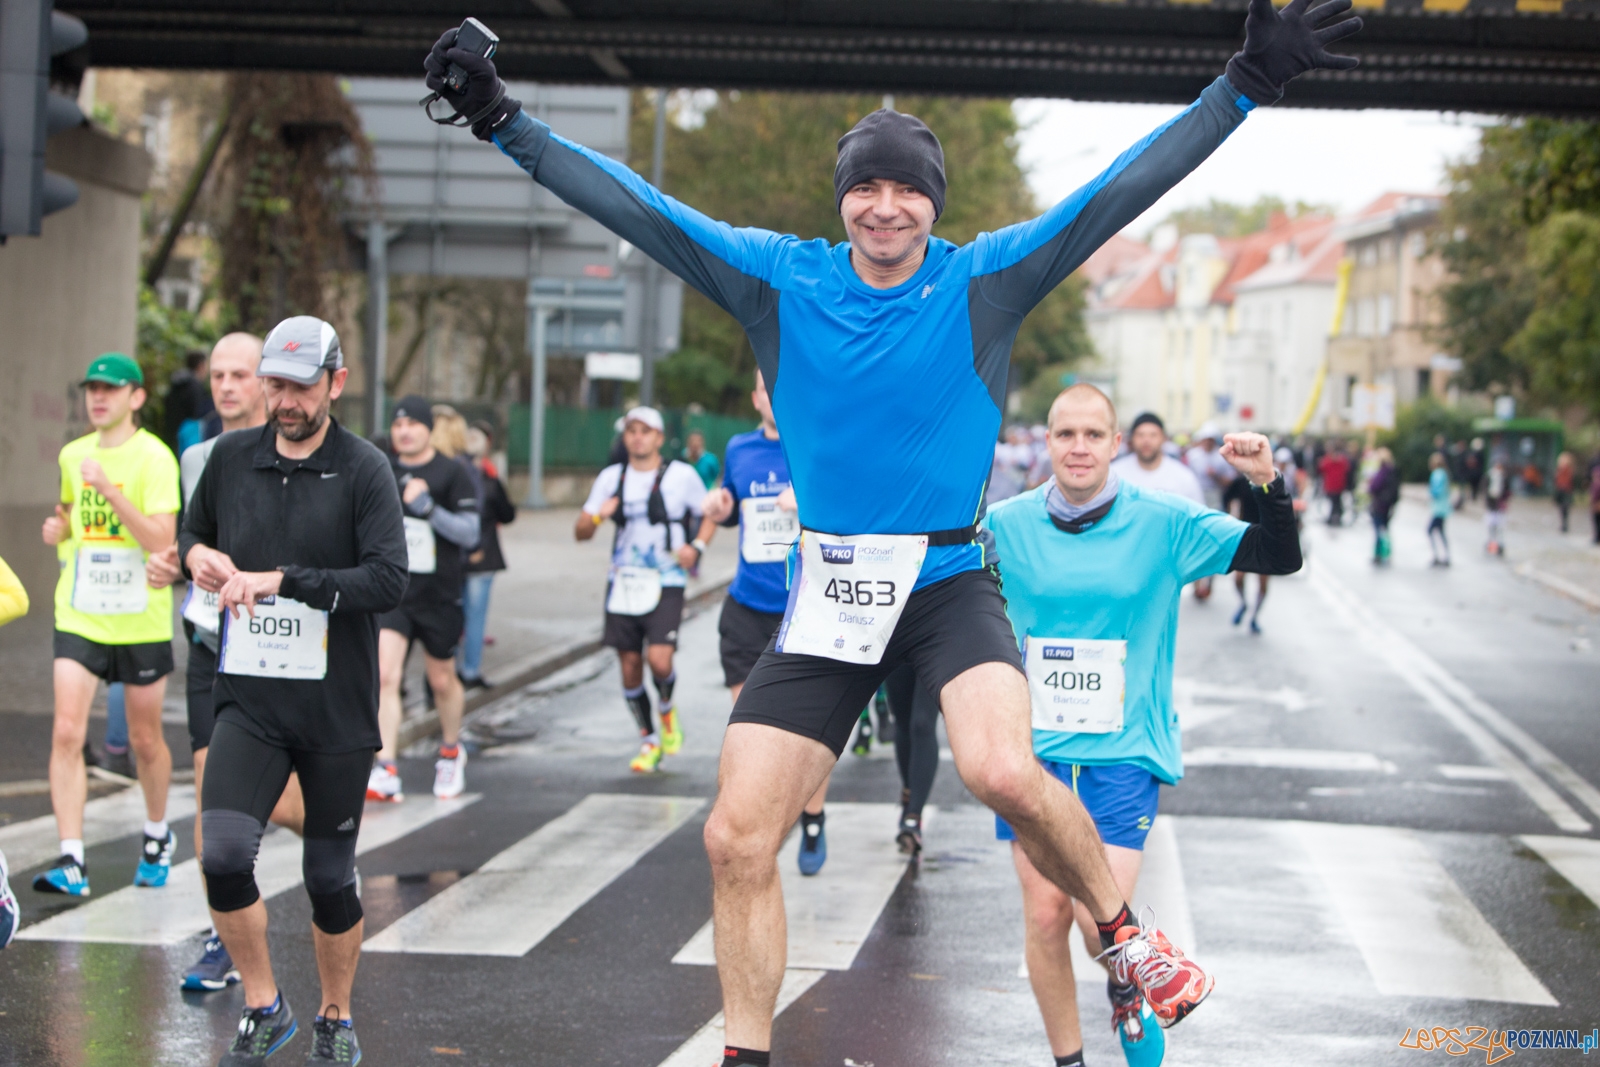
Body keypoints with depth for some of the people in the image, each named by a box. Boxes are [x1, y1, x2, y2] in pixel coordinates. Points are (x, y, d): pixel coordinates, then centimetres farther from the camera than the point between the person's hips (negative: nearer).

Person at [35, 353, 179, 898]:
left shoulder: (154, 457, -11)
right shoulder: (73, 455, 7)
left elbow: (161, 540, -21)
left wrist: (109, 489, -28)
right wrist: (59, 528, 3)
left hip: (142, 621, -4)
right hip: (79, 616, 4)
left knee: (145, 740, 11)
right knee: (66, 734, -11)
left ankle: (157, 836, 35)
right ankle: (71, 862, -11)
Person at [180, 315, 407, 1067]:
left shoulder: (364, 470, -6)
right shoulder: (230, 457, 6)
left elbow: (389, 580, -17)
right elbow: (192, 532, 22)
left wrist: (282, 580, -23)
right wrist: (198, 555, -2)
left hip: (338, 708, -2)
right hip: (249, 700, 2)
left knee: (330, 877, 7)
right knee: (223, 855, -16)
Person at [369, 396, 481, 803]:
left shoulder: (452, 473, -5)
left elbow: (470, 533, -11)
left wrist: (428, 508, -22)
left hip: (439, 594, -2)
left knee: (442, 680, 12)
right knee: (384, 675, -14)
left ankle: (450, 752, 38)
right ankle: (385, 771, -16)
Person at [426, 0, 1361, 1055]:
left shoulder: (984, 281, -5)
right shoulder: (781, 280, -2)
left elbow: (1117, 194, -10)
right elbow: (637, 208, -3)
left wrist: (1245, 86, -16)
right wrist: (504, 120, -8)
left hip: (950, 583, -3)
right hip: (827, 593, 3)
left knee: (1002, 770, -29)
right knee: (737, 838, -3)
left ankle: (1126, 933, -1)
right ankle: (747, 1055, 14)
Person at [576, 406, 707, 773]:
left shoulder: (681, 475, -1)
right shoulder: (611, 478, 7)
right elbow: (580, 532, 6)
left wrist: (697, 546, -7)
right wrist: (596, 517, -17)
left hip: (666, 583, -3)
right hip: (623, 583, 3)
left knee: (659, 660, -20)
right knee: (629, 668, 4)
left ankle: (667, 709, 13)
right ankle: (648, 741, 21)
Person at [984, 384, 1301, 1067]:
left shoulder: (1162, 523, -4)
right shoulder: (1005, 525, 0)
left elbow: (1281, 558, -4)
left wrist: (1267, 484, -20)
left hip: (1125, 752, -2)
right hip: (1032, 746, 2)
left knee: (1101, 913, -14)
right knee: (1045, 914, 1)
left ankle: (1126, 989, 21)